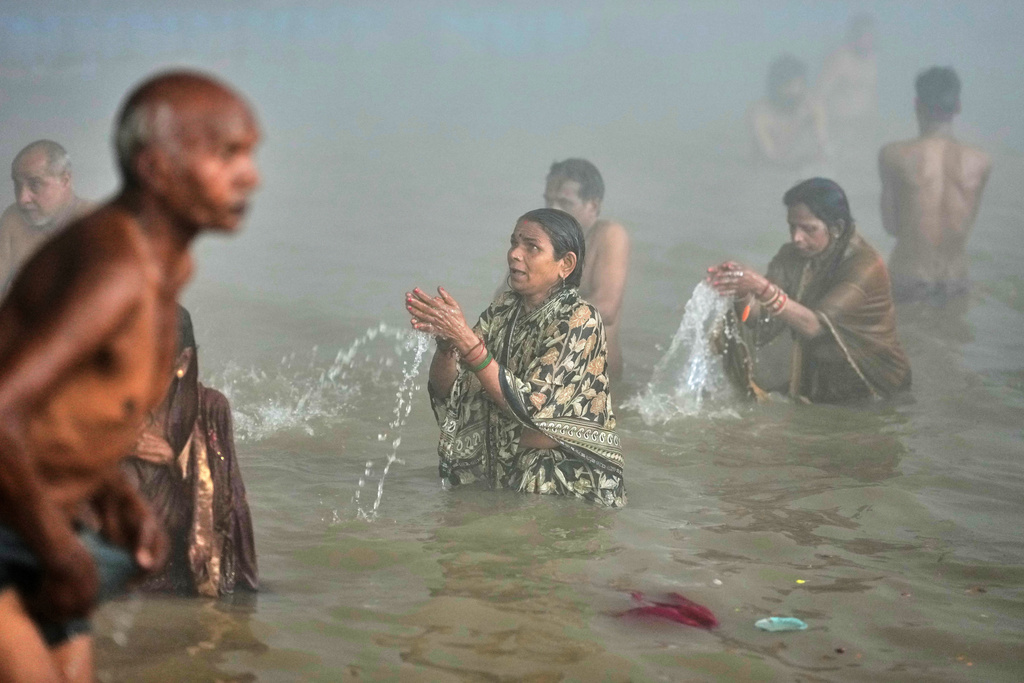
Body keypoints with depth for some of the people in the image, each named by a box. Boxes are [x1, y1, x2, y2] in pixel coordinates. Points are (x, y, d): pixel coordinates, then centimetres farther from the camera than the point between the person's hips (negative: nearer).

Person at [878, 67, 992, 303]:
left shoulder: (893, 155, -9)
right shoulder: (980, 163, -2)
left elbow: (890, 225, -2)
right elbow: (967, 225, 6)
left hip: (908, 283, -3)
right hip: (955, 282, 3)